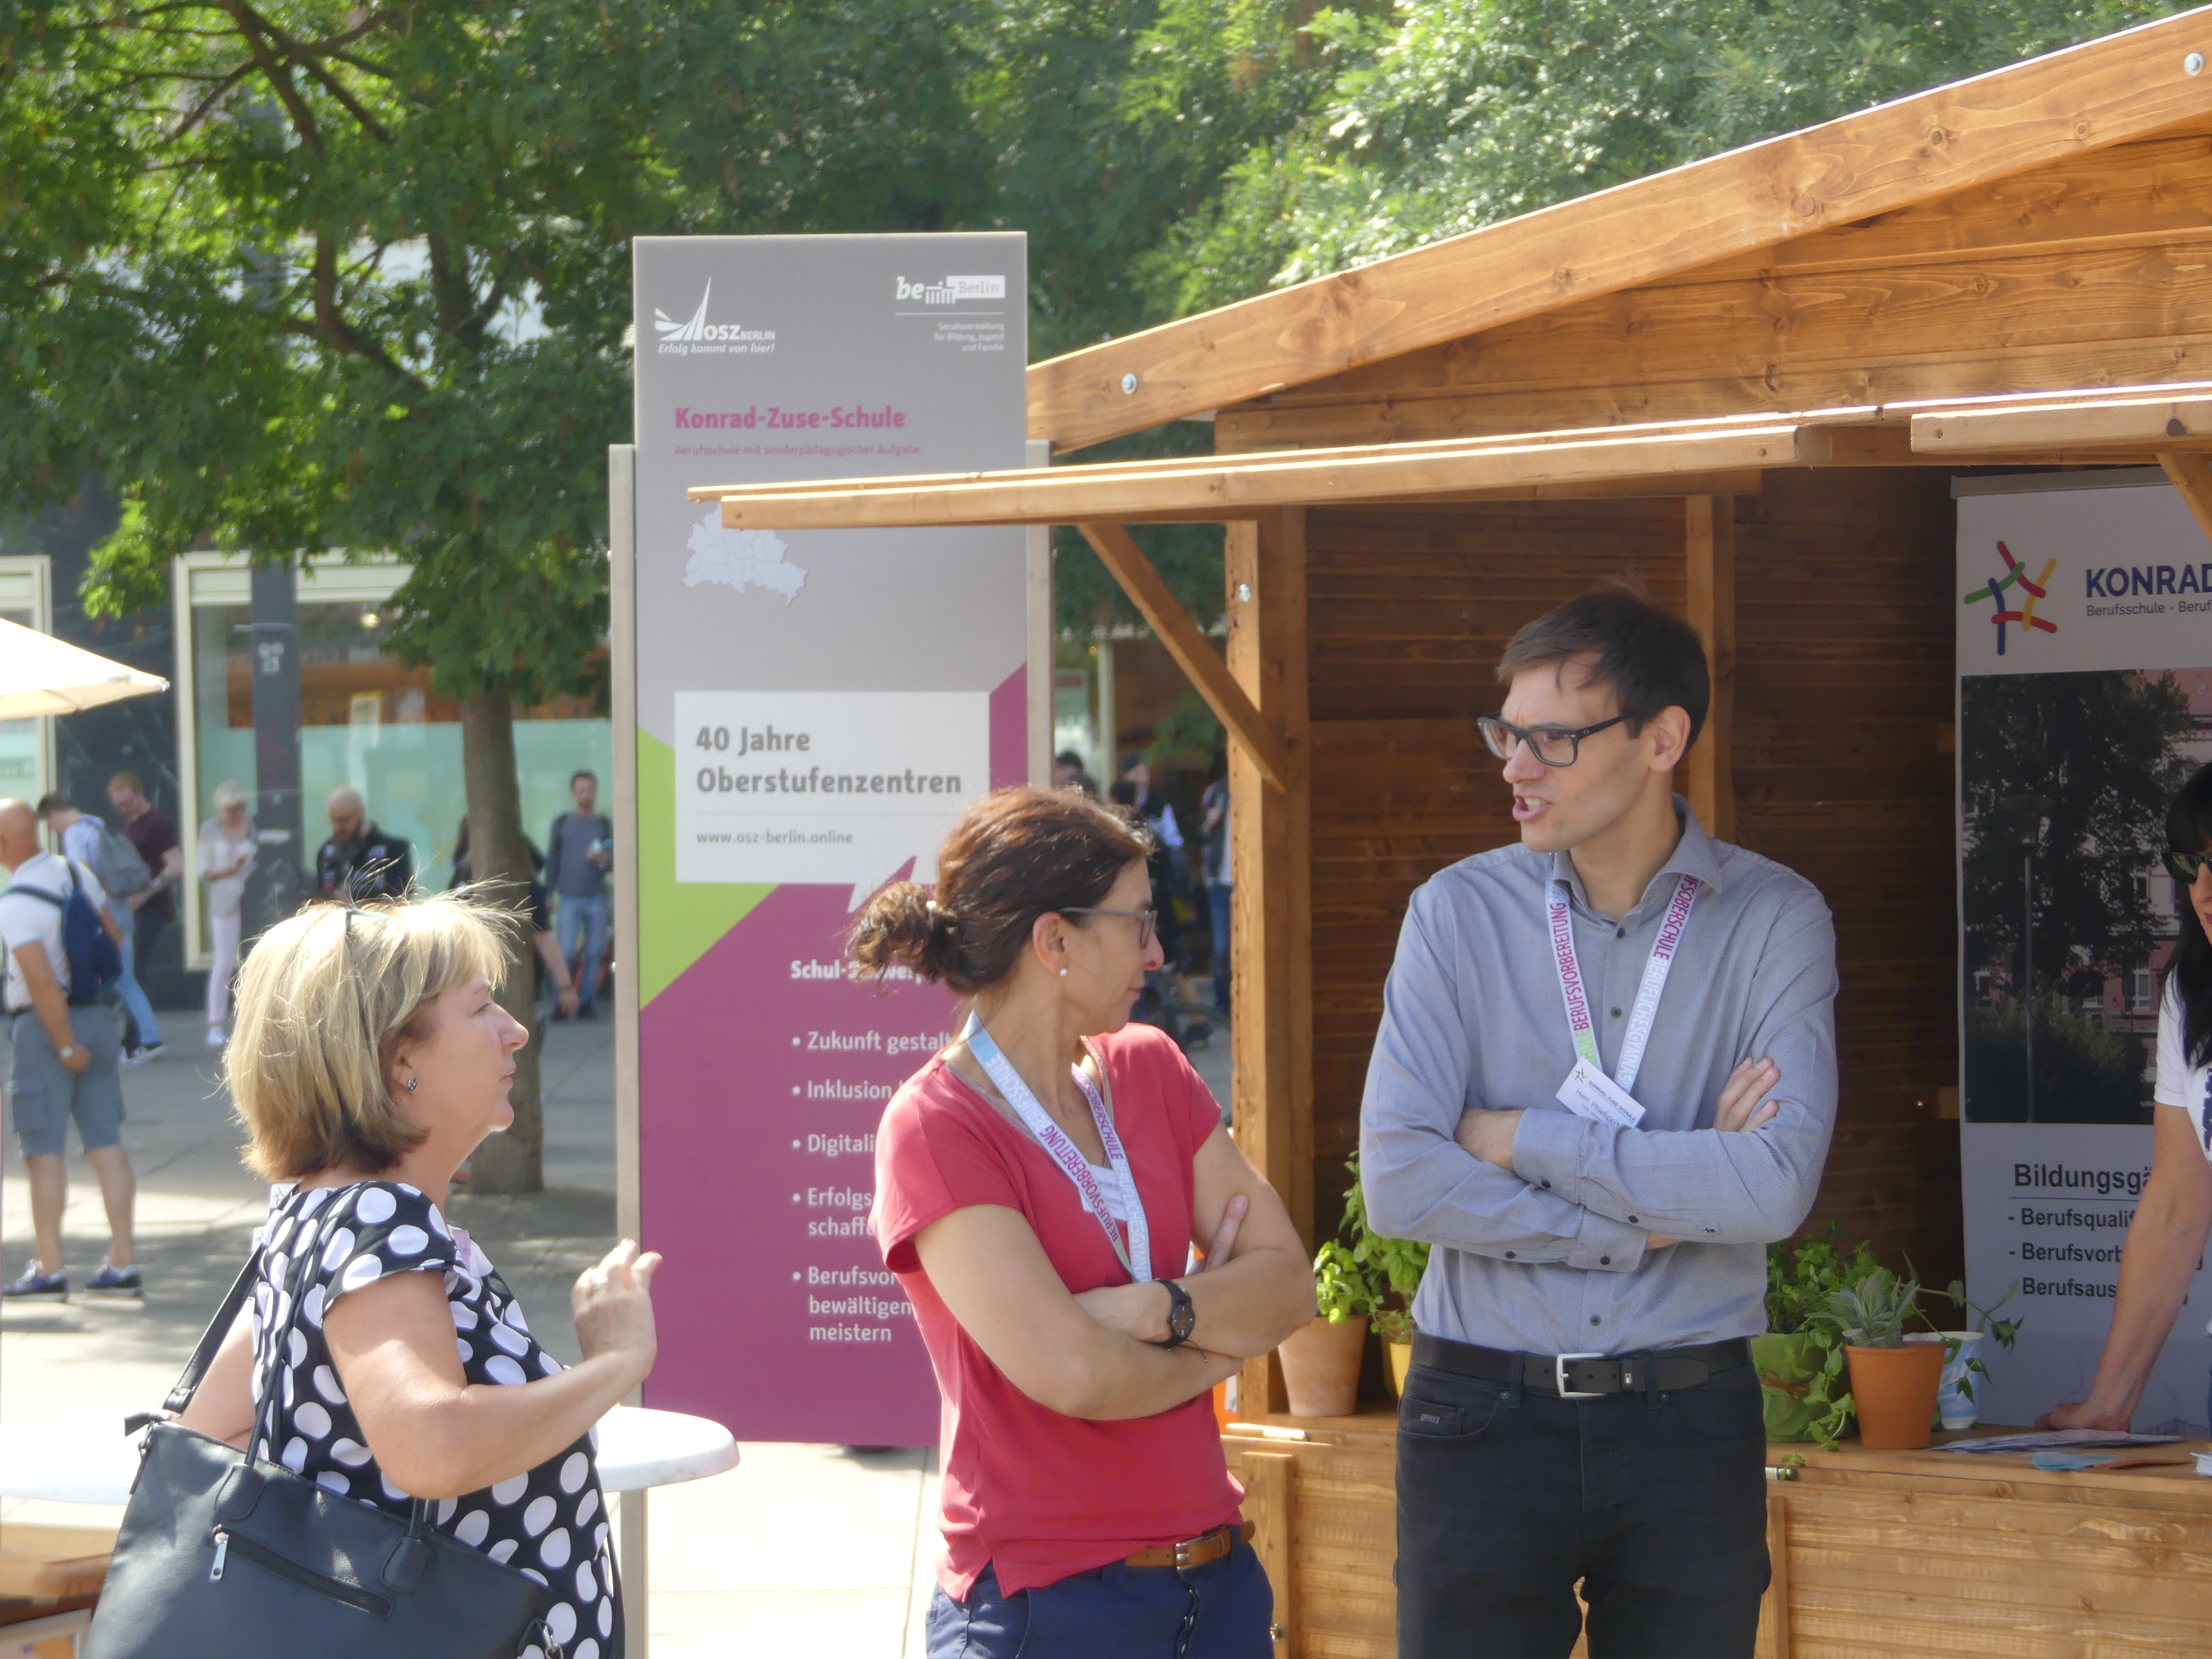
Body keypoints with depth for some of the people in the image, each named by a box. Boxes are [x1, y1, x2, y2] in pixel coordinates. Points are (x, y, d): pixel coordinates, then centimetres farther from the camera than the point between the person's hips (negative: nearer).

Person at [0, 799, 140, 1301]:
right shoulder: (76, 873, 4)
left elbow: (42, 983, -23)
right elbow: (114, 935, 14)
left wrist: (67, 1047, -17)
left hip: (44, 1024, -7)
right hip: (98, 1016, 7)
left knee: (45, 1151, 0)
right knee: (106, 1142, 8)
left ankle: (50, 1270, 3)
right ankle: (122, 1265, 9)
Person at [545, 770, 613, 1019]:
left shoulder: (605, 824, 10)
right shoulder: (562, 823, 9)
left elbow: (616, 862, 12)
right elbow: (552, 860, 11)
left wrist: (604, 859, -11)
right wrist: (549, 894, 5)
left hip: (597, 898, 1)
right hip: (569, 897, -1)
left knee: (594, 952, 0)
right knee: (566, 951, -10)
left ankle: (587, 1001, 7)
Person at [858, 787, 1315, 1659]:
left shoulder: (1147, 1071, 9)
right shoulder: (935, 1128, -12)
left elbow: (1289, 1285, 2)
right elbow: (1070, 1373, -21)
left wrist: (1155, 1310, -16)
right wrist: (1211, 1348, -2)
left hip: (1215, 1580, 6)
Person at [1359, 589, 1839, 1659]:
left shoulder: (1774, 921, -2)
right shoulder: (1459, 913, -1)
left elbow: (1774, 1188, -15)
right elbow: (1398, 1181, -11)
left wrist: (1521, 1138, -11)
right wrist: (1658, 1209, -11)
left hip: (1692, 1421, 0)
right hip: (1484, 1419, 0)